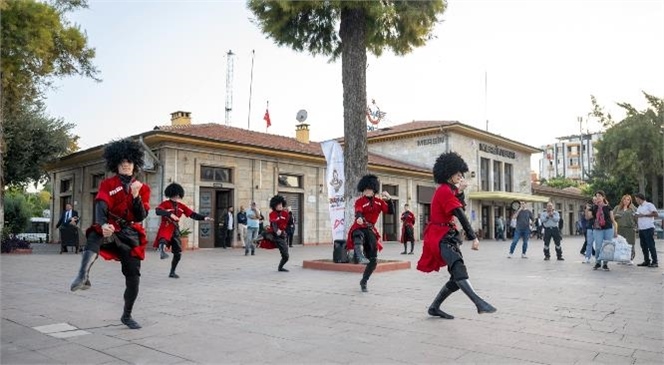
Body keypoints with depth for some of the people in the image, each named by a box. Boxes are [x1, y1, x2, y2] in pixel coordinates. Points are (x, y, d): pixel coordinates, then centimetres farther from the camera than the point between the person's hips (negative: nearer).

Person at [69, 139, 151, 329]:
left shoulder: (143, 188, 7)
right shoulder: (107, 184, 2)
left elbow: (141, 216, -4)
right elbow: (101, 206, -16)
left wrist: (136, 195, -20)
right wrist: (103, 225, -37)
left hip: (131, 235, 2)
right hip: (110, 230, -2)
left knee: (133, 276, 0)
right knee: (95, 237, -38)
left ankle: (127, 316, 18)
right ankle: (83, 276, -58)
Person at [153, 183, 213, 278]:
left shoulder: (181, 206, 9)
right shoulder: (165, 203, -7)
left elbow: (192, 214, 7)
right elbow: (157, 211, -26)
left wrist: (204, 218, -7)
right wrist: (170, 214, -41)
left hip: (175, 231, 5)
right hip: (166, 229, -5)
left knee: (178, 253, 8)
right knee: (163, 241, -41)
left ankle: (172, 273, 23)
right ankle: (162, 250, -71)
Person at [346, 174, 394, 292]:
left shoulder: (379, 201, 8)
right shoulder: (359, 201, -5)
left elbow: (391, 212, -1)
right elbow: (358, 212, -25)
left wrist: (389, 199, -18)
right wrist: (359, 218, -50)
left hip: (371, 230, 4)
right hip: (359, 228, -4)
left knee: (373, 260, 1)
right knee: (359, 237, -43)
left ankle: (363, 282, 21)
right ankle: (360, 256, -73)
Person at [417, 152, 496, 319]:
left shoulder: (447, 190, 17)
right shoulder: (445, 190, -13)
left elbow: (459, 208, 25)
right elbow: (460, 214, -20)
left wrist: (459, 192, 12)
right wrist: (473, 237, -25)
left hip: (448, 236, 10)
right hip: (441, 237, -10)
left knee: (458, 277, 7)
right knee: (458, 267, -31)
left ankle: (434, 307, 17)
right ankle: (479, 303, -49)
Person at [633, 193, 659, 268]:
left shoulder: (649, 205, -5)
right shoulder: (639, 207, 20)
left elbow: (656, 214, -14)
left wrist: (644, 215, -15)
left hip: (648, 228, -8)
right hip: (641, 229, 8)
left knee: (651, 245, -7)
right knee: (643, 246, 9)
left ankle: (655, 262, -4)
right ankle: (646, 261, 15)